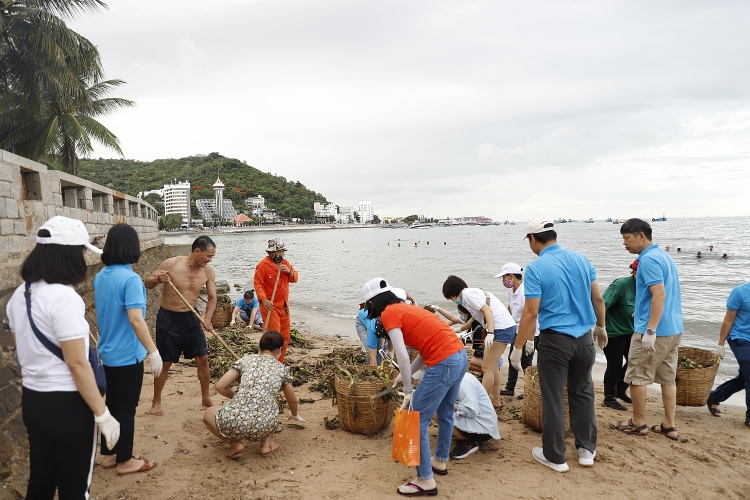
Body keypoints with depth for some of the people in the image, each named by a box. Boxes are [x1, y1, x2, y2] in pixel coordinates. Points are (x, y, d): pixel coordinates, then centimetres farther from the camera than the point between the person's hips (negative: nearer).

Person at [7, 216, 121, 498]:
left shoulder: (19, 295, 4)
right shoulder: (64, 297, -23)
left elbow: (27, 351, 13)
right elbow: (77, 364, -22)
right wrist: (102, 414, -16)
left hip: (32, 399, 8)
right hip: (66, 404, -8)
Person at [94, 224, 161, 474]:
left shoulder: (100, 277, 5)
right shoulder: (130, 278, -22)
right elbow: (136, 319, -27)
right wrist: (154, 352, -23)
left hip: (107, 352, 8)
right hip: (127, 355, -8)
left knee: (112, 404, 19)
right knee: (126, 408, 5)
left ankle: (108, 454, 31)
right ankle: (125, 461, 18)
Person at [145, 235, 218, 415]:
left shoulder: (208, 272, -7)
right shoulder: (171, 264, -17)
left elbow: (212, 297, 0)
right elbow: (147, 284, -8)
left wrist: (207, 318, -17)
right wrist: (157, 279, -31)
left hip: (190, 318, 4)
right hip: (168, 318, -4)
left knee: (203, 358, 5)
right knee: (165, 362, 3)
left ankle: (206, 398, 23)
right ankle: (156, 402, 23)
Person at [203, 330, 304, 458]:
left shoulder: (246, 359, 15)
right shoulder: (282, 369, 18)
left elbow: (220, 386, 11)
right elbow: (292, 400, 31)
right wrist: (294, 415, 54)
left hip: (235, 423, -2)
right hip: (265, 427, 2)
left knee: (208, 414, 32)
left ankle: (235, 444, 10)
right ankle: (266, 444, 18)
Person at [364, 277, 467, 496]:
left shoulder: (389, 313, -6)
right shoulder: (406, 308, 19)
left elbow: (402, 357, -14)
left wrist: (408, 391, -4)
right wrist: (406, 375, 22)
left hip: (444, 364, -9)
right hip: (459, 356, 10)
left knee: (417, 422, 5)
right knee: (445, 414, 27)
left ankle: (425, 480, 15)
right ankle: (440, 461, 46)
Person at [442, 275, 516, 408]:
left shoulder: (468, 294, -8)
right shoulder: (472, 292, 20)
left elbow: (488, 310, -20)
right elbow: (476, 318, 31)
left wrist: (490, 333, -29)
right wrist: (460, 330, 43)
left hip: (501, 328, -10)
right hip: (506, 327, 10)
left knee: (487, 368, -4)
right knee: (492, 366, 20)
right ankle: (495, 400, 28)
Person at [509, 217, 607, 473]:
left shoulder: (535, 268, -13)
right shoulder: (581, 259, 2)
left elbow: (531, 312, -15)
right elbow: (598, 299, 8)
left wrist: (518, 348, -8)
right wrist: (601, 327, 24)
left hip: (555, 340, -5)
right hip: (584, 337, 5)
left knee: (553, 399, 8)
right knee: (583, 393, 20)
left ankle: (555, 457, 19)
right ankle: (587, 449, 29)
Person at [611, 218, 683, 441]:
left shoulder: (648, 259, -16)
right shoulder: (663, 255, 14)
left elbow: (659, 295, -24)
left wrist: (650, 331, -25)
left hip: (655, 330, -9)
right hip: (673, 328, 9)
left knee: (637, 377, 4)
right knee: (668, 377, 14)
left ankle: (638, 423, 14)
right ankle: (669, 425, 19)